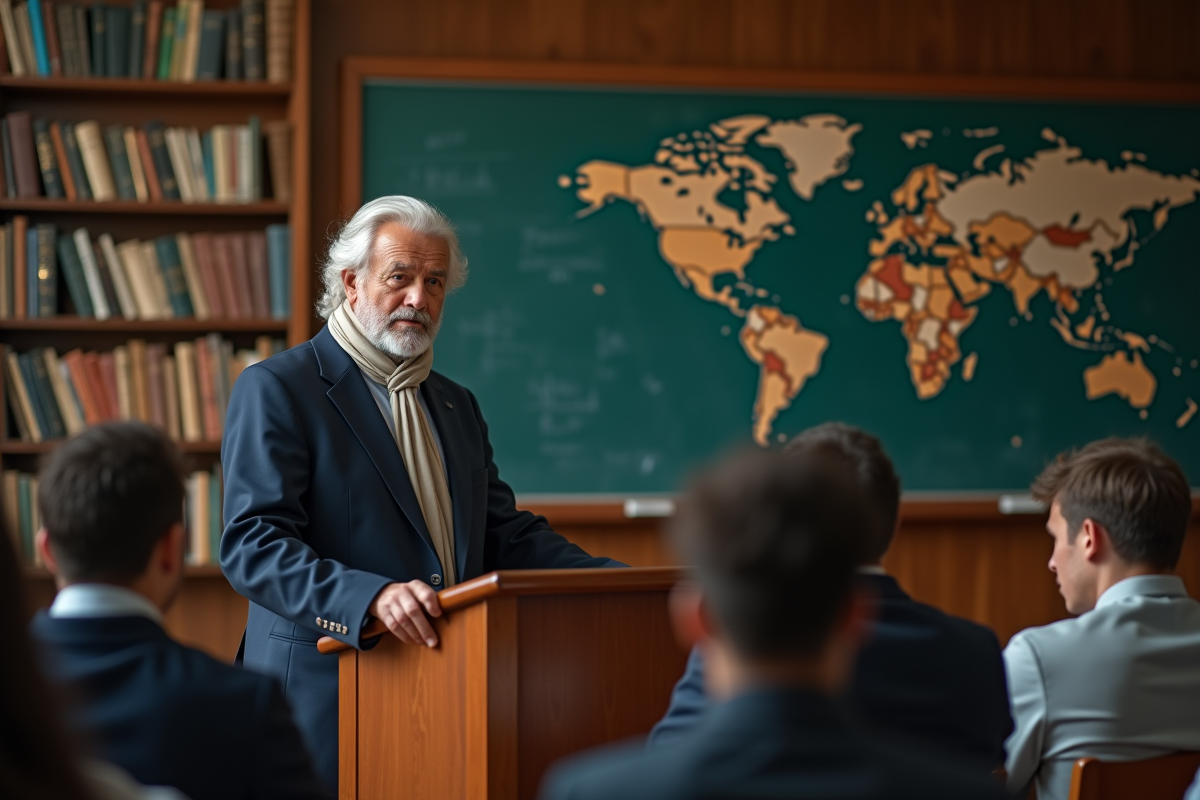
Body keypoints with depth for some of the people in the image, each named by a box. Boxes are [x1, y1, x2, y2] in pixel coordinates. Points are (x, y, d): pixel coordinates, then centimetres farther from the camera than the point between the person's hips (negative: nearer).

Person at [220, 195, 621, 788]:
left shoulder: (456, 406, 20)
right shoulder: (274, 390, -3)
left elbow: (505, 536, 18)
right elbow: (251, 544, -13)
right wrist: (372, 596, -28)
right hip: (325, 700, -6)